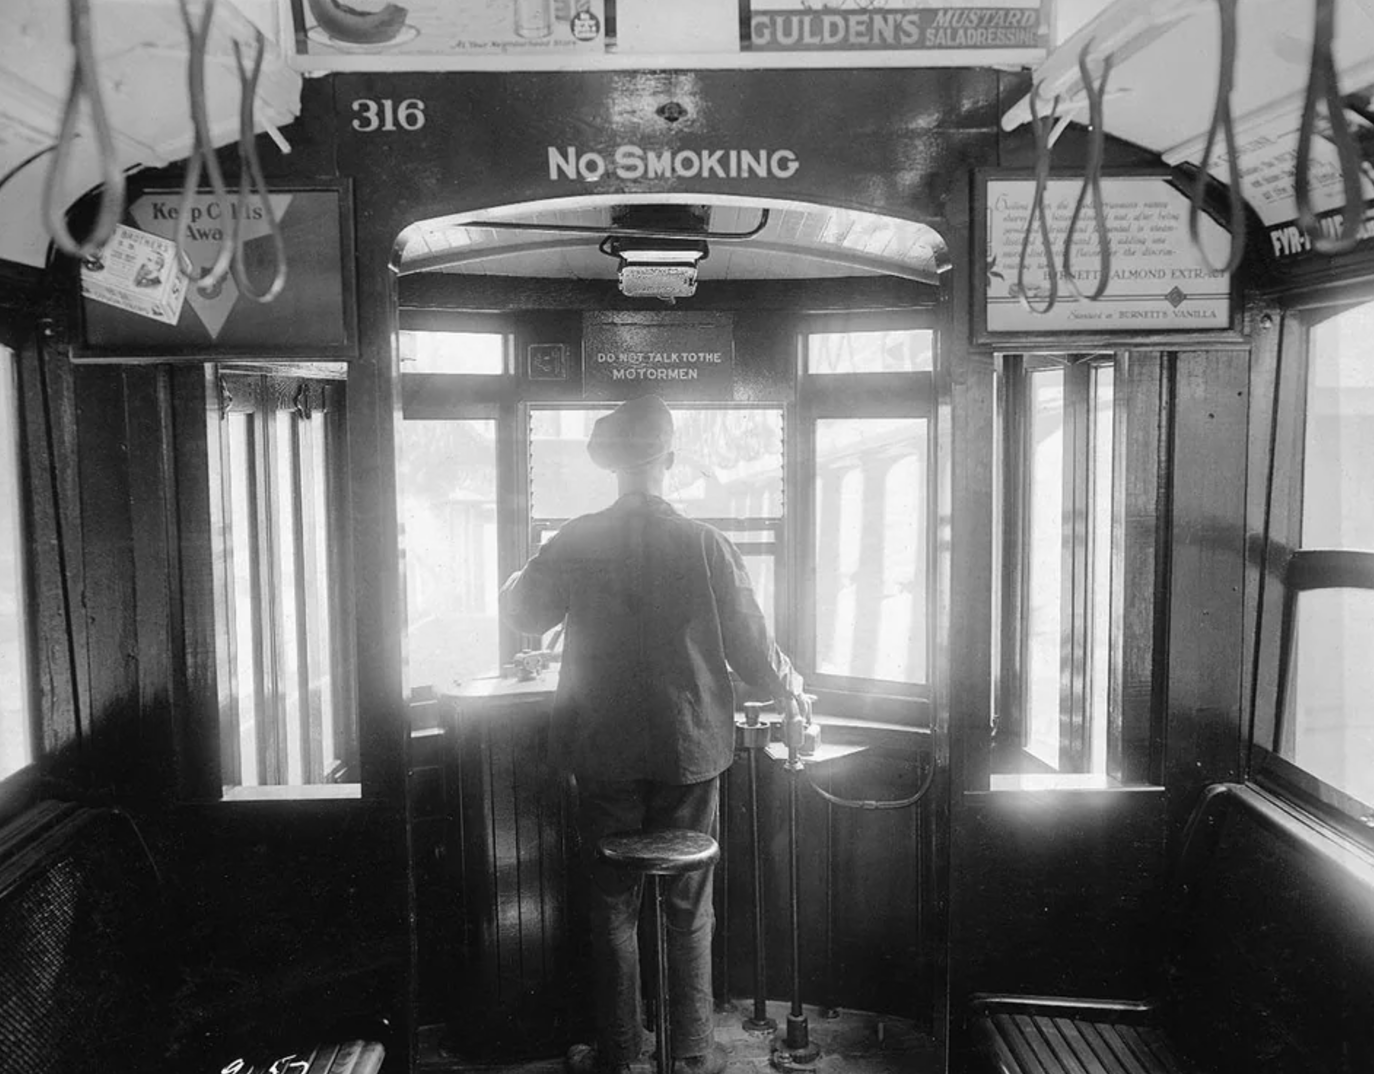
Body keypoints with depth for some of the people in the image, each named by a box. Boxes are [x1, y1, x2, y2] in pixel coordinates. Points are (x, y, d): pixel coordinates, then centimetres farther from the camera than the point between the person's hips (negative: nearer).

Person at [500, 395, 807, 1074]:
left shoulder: (577, 542, -8)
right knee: (688, 908, 12)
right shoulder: (705, 544, -10)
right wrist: (790, 688, 14)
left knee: (612, 905, 12)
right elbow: (751, 643, -4)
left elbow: (519, 612, 6)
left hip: (605, 752, 0)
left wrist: (521, 575, 28)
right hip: (688, 750, 0)